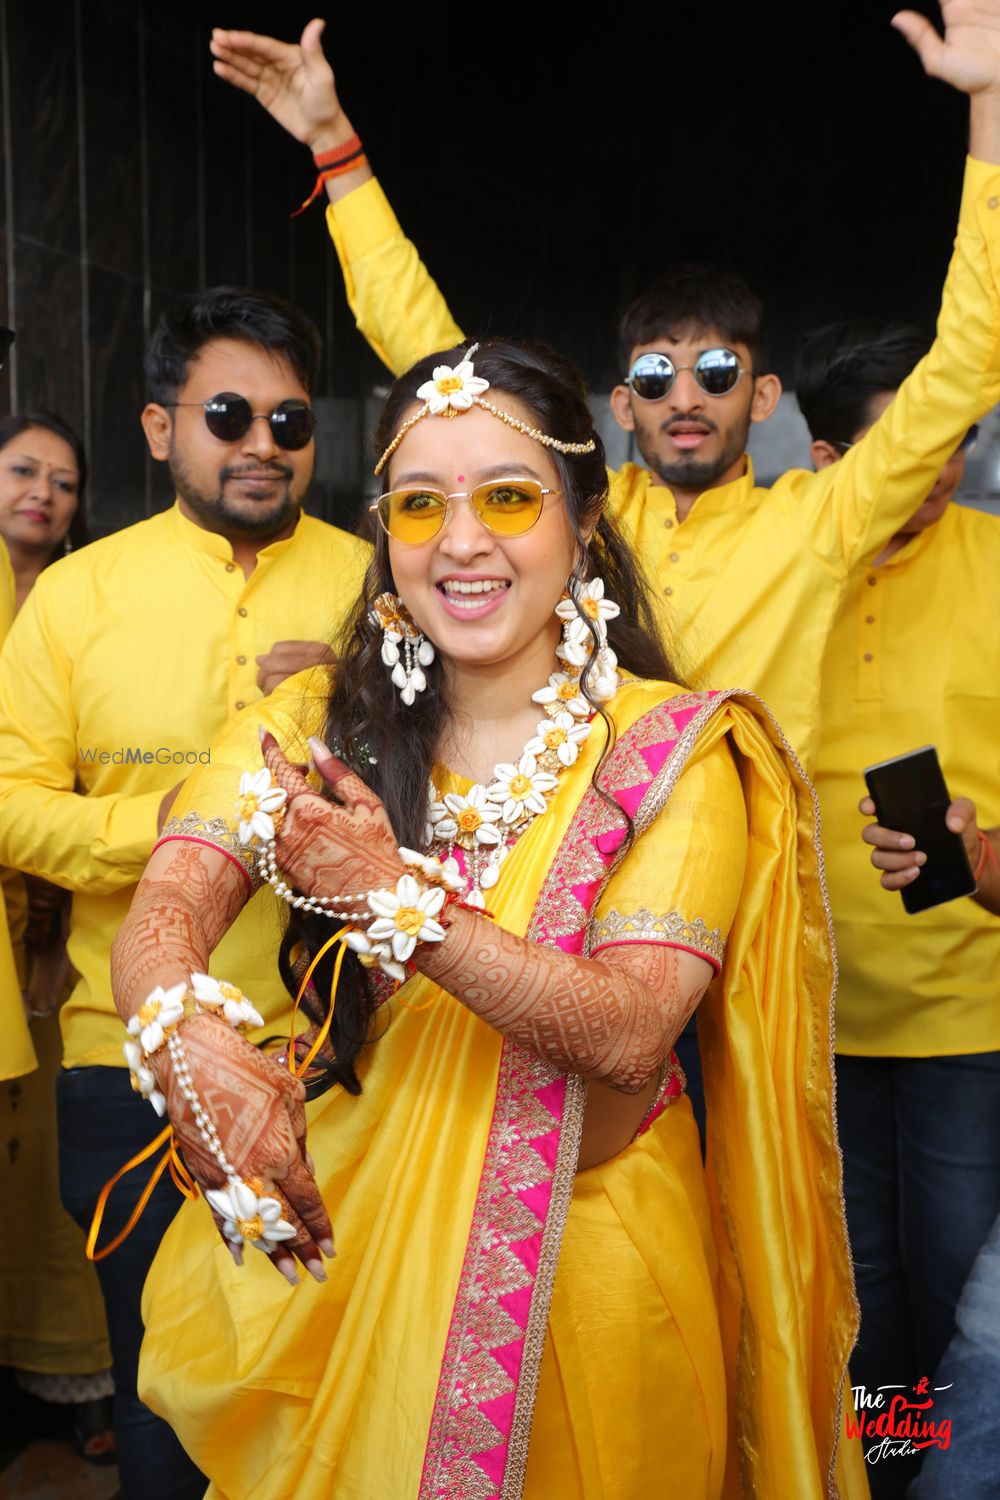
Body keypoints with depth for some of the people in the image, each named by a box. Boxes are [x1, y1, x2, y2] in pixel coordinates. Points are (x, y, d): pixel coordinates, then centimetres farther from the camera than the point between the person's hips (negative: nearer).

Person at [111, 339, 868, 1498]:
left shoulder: (676, 750, -13)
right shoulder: (315, 726, -5)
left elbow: (631, 1036, -22)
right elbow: (164, 907, -16)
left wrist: (396, 899, -32)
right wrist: (188, 1037, -38)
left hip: (584, 1258, -2)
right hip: (337, 1237, 3)